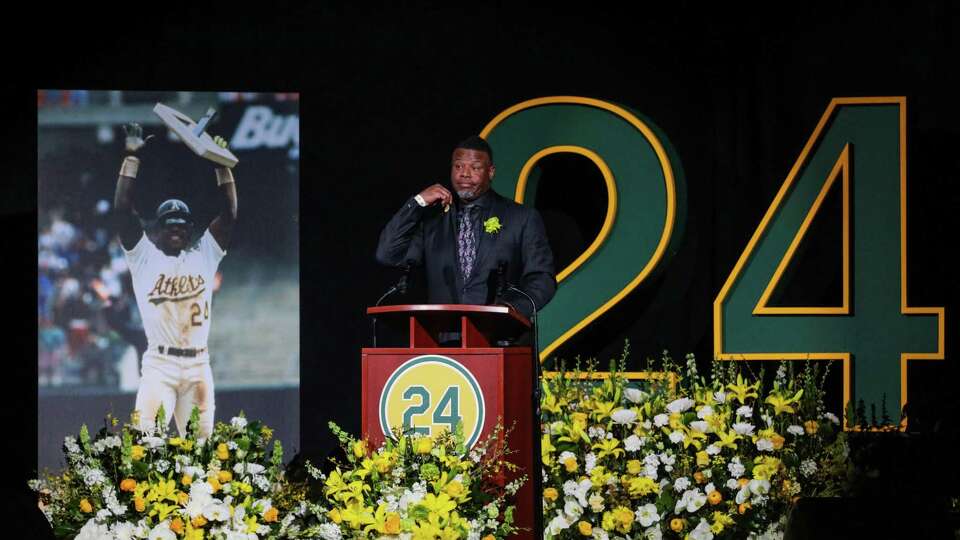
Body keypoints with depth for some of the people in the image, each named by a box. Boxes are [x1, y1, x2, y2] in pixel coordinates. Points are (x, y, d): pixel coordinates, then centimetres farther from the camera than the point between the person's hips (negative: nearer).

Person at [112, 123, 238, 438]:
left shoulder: (204, 255, 13)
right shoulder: (145, 257, 7)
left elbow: (229, 214, 9)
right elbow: (123, 210, -1)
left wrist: (222, 165, 5)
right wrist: (132, 158, -1)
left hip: (198, 367, 3)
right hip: (159, 365, -3)